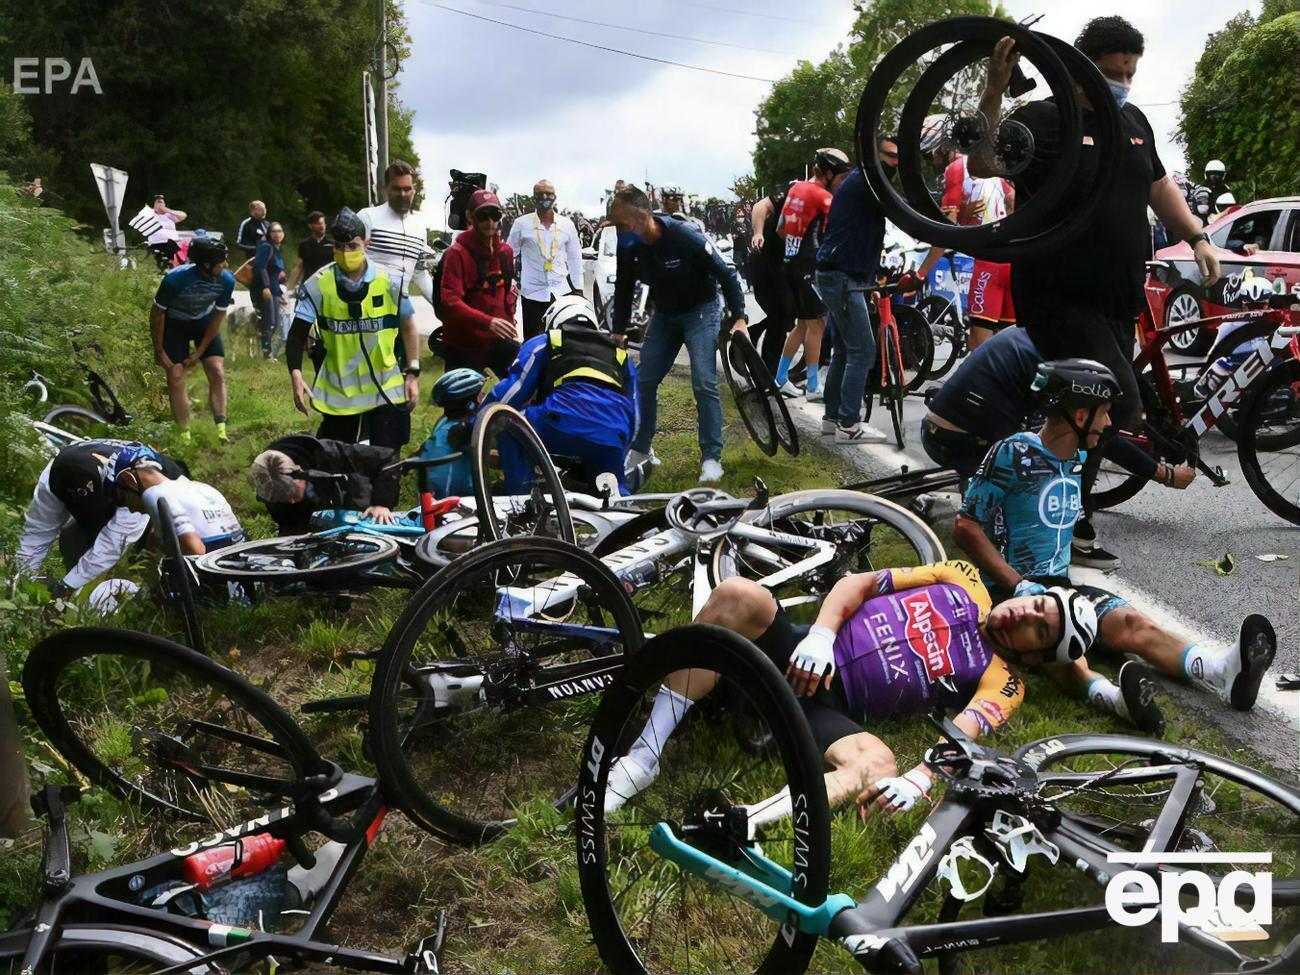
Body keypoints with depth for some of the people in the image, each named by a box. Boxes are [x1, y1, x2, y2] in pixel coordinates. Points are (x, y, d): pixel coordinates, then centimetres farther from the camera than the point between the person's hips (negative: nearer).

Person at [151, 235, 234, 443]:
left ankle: (221, 431, -12)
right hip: (174, 323, -2)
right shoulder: (175, 279, -33)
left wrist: (199, 351, -10)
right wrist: (159, 350, -12)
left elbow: (218, 316, -10)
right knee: (176, 378, -9)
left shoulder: (226, 280, -25)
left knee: (218, 373, -11)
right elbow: (157, 314, -18)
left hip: (205, 322, 3)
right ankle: (185, 437, -2)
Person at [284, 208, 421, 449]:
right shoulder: (318, 285, -7)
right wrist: (296, 376, -20)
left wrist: (413, 374, 0)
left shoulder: (389, 281, -5)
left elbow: (408, 327, 5)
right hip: (337, 393, 0)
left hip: (386, 391, 0)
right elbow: (297, 335, -5)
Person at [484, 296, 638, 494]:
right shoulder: (620, 352, 35)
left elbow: (509, 393, 16)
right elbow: (633, 416, 34)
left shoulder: (542, 343, 24)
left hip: (562, 426, -3)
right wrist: (619, 458, 45)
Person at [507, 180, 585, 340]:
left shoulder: (567, 224, 6)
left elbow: (575, 257, 10)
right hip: (533, 292, -2)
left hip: (561, 291, 2)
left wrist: (578, 288, 7)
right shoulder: (521, 223, 0)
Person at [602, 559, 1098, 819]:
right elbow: (858, 583, 9)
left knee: (879, 765, -35)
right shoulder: (964, 583, 16)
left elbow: (962, 735, -11)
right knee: (739, 594, -29)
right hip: (806, 656, 2)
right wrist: (820, 635, -10)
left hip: (830, 706, -2)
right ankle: (644, 756, -27)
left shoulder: (1001, 680, 9)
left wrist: (918, 780, -33)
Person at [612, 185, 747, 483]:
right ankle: (640, 450, 19)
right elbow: (623, 291, 4)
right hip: (664, 315, 6)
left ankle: (711, 458, -6)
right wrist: (618, 332, 4)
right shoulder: (628, 247, -12)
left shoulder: (686, 237, -28)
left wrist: (739, 318, -25)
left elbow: (726, 274, -19)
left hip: (700, 312, -5)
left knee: (704, 384, -15)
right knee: (644, 382, 3)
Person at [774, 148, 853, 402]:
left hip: (792, 263, 8)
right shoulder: (823, 196, -13)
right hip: (810, 267, -8)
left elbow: (780, 230, 18)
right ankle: (813, 387, 2)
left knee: (803, 324, 15)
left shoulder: (796, 188, 12)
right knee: (816, 324, -2)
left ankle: (780, 378, 19)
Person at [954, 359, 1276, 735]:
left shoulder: (1078, 459, 12)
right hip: (1009, 589, -6)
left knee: (1134, 624, -21)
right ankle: (1113, 696, -62)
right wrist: (1020, 585, -20)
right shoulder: (1014, 454, -12)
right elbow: (966, 527, -15)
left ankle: (1223, 669, -42)